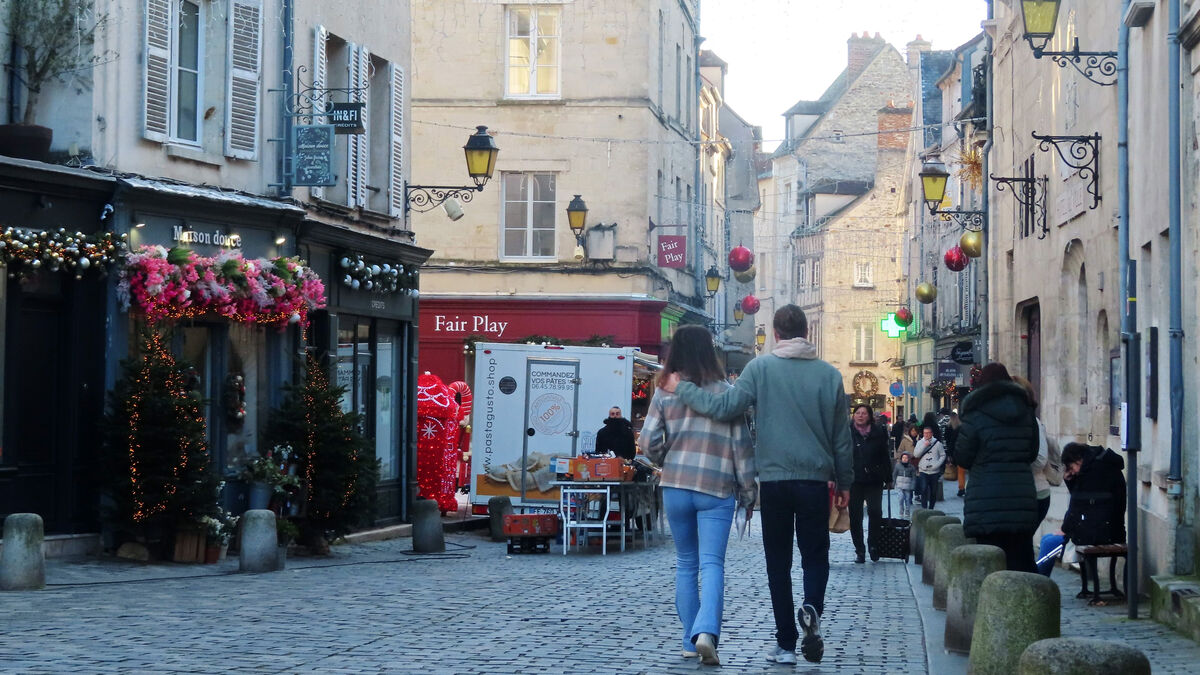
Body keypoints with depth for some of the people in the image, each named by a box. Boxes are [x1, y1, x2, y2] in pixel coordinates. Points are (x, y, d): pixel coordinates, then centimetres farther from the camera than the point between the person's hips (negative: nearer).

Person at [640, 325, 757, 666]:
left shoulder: (665, 393, 2)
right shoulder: (725, 392, -1)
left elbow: (649, 440, -1)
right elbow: (741, 444, -1)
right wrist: (748, 491, 6)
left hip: (675, 487, 2)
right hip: (717, 488, -2)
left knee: (685, 564, 14)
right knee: (712, 563, -4)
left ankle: (690, 640, 14)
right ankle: (706, 631, -25)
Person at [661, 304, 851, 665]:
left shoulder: (761, 368, -5)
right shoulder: (829, 374, 2)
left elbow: (724, 406, -12)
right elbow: (841, 435, 6)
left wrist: (681, 388, 1)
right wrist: (844, 481, 17)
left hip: (773, 480, -1)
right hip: (815, 480, 1)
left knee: (778, 562, 9)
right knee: (815, 554, 13)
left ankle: (786, 644, 7)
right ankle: (812, 609, -16)